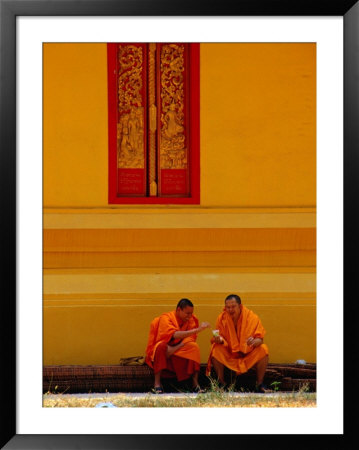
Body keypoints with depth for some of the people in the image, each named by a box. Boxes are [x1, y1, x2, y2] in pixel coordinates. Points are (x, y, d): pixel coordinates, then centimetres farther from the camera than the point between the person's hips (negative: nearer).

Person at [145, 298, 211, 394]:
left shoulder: (191, 320, -2)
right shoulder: (166, 318, -17)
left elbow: (190, 339, -13)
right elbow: (175, 335, -34)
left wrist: (175, 348, -31)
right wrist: (197, 330, -43)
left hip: (180, 351, 4)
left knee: (194, 346, -23)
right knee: (161, 346, -37)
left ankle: (195, 383, -26)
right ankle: (157, 384, -37)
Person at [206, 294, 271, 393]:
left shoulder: (252, 317, -12)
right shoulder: (221, 318, -9)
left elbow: (260, 339, -13)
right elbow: (222, 338, -6)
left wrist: (254, 341, -38)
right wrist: (219, 340, -31)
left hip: (249, 353, -1)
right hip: (229, 353, 1)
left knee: (263, 349, -28)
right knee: (216, 350, -28)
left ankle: (260, 384, -17)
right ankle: (221, 383, -12)